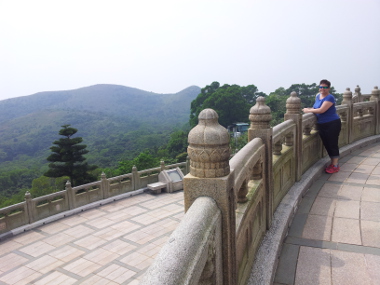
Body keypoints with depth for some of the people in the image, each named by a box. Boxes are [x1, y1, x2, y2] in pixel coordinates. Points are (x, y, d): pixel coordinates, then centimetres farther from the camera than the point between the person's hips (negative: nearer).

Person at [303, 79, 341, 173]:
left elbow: (321, 110, -24)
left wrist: (308, 110, -14)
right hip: (321, 125, 8)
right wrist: (310, 110, 2)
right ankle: (333, 163, 29)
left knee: (333, 144, -2)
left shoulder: (330, 98, -15)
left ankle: (335, 165, 9)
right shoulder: (318, 96, 9)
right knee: (326, 144, 14)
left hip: (332, 124, -8)